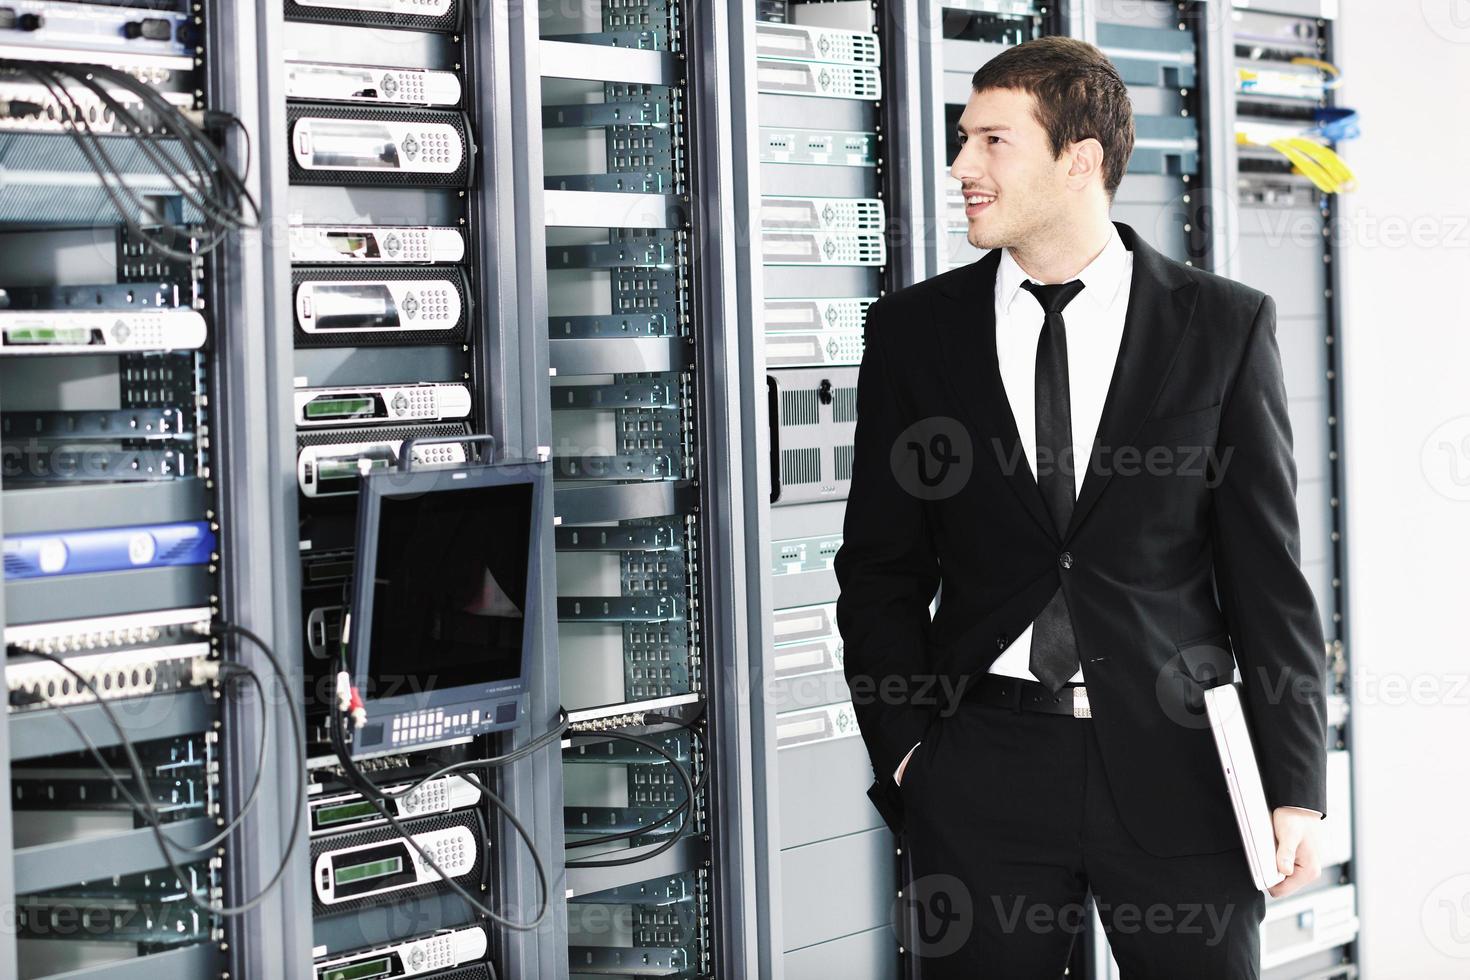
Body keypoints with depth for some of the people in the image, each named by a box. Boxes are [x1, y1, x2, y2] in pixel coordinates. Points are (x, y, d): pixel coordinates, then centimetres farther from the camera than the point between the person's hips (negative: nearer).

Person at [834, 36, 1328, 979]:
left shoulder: (1225, 325, 2)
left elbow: (1268, 572, 1)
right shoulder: (913, 331, 6)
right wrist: (906, 752, -1)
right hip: (982, 779, 1)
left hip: (1176, 765, -1)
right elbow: (880, 571, 9)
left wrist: (1297, 787, -3)